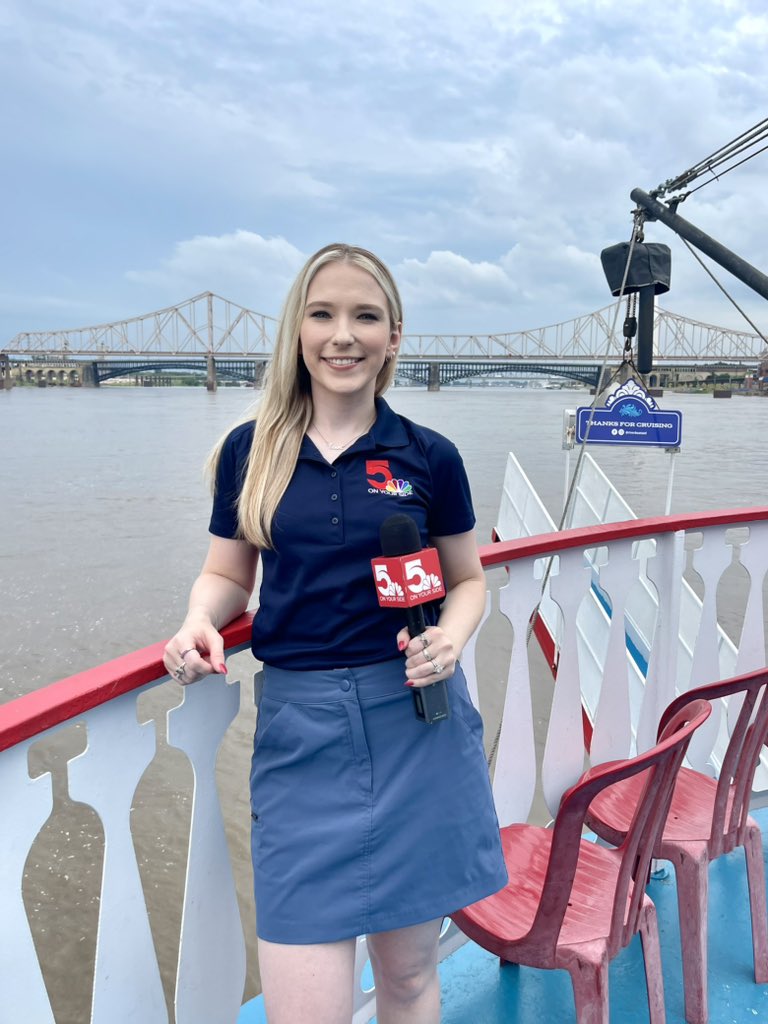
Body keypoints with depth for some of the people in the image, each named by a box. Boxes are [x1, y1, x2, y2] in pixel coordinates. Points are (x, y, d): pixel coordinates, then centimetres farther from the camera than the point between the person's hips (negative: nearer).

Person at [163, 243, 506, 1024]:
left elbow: (467, 580, 11)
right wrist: (198, 624, -9)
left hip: (417, 719, 0)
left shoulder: (428, 457, 1)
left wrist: (450, 638, -9)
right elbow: (226, 575, 12)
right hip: (299, 725, 0)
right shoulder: (249, 450, 4)